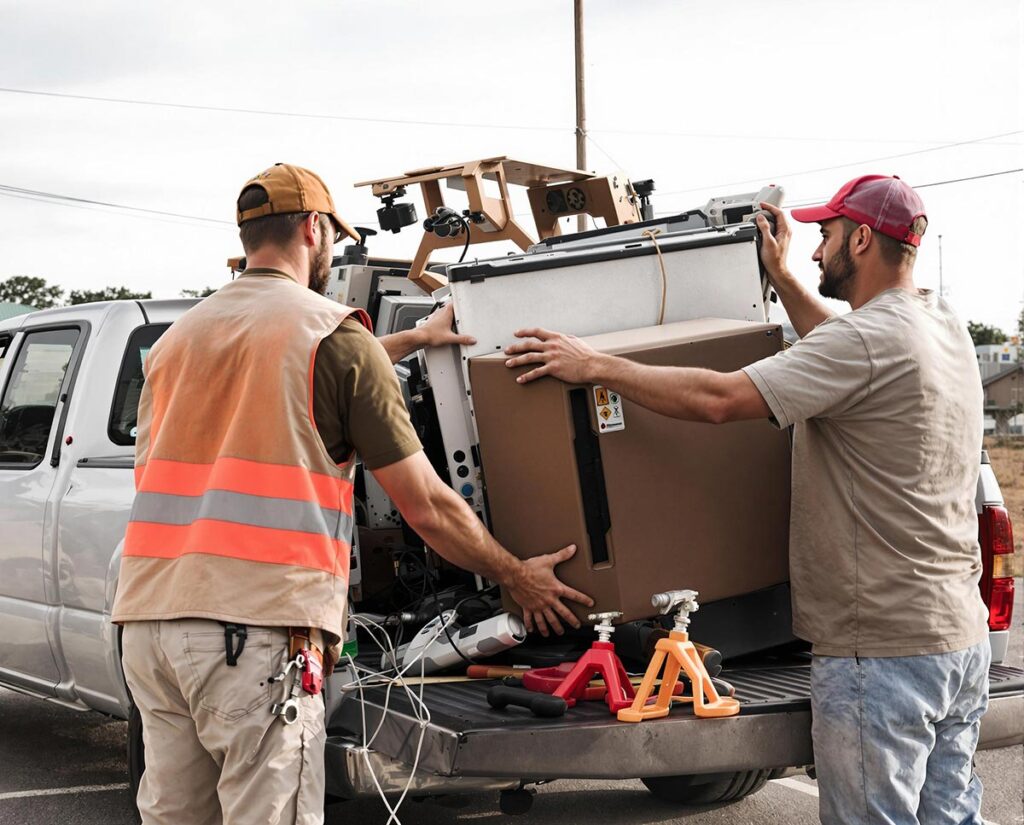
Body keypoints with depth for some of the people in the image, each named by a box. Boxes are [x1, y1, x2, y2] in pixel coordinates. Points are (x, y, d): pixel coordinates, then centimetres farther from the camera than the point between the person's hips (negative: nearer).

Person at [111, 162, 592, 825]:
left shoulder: (178, 337, 18)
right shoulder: (334, 333, -1)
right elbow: (425, 507, -1)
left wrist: (413, 340, 47)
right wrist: (519, 578, 13)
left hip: (149, 616, 7)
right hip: (258, 623, -7)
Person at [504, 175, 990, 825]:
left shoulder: (871, 337, -18)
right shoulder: (944, 325, 11)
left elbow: (720, 398, -24)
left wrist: (595, 366, -14)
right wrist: (782, 278, 33)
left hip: (883, 650, -9)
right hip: (963, 636, 9)